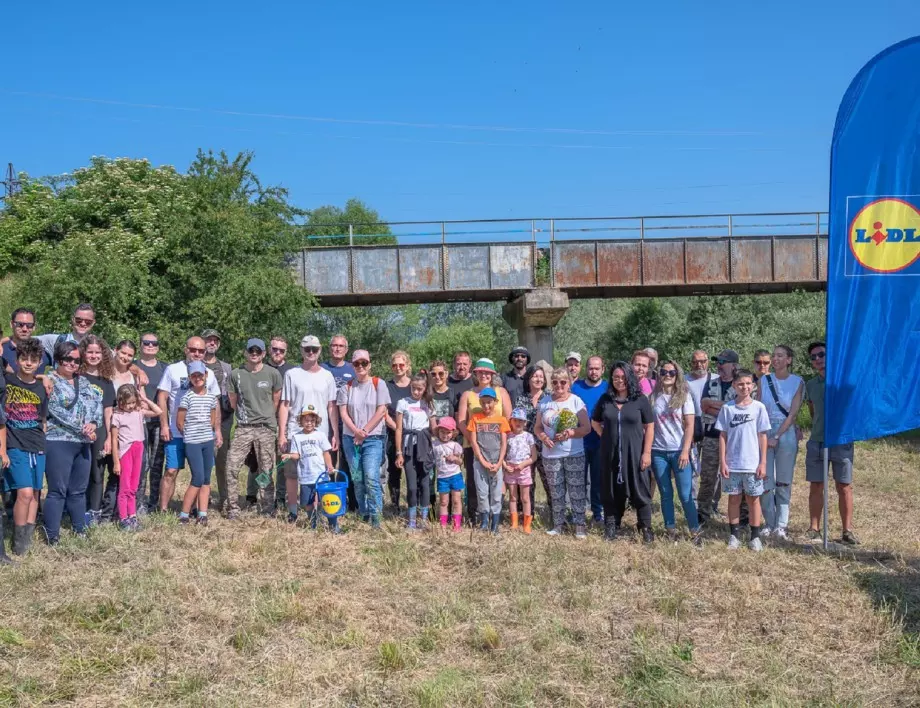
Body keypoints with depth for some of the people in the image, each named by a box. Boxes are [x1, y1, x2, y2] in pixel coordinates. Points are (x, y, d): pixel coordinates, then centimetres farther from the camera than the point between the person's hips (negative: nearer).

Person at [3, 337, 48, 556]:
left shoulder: (41, 388, 8)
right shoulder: (5, 381, -3)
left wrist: (43, 444, 12)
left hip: (37, 447, 4)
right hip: (14, 446, -4)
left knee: (35, 493, 6)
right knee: (25, 492, -13)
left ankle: (28, 539, 16)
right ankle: (18, 544, -1)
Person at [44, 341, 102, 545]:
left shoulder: (83, 382, 15)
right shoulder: (50, 381, -5)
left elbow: (98, 404, 9)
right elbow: (58, 412, -15)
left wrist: (94, 424, -10)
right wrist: (82, 428, -15)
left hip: (83, 443, 6)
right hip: (58, 442, -6)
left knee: (79, 489, 14)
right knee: (58, 490, -5)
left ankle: (80, 528, 25)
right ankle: (52, 535, 1)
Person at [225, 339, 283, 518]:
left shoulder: (273, 374, 1)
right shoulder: (236, 374, 4)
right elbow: (233, 402, 13)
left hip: (266, 428, -1)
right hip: (243, 428, 1)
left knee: (267, 471, 3)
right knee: (231, 467, -7)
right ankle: (232, 508, 2)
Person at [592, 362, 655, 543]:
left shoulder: (640, 399, -4)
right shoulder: (605, 399, 3)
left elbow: (649, 427, -3)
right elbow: (595, 422, 16)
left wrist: (647, 452, -7)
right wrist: (606, 436, 2)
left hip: (634, 453, -2)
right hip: (610, 453, 2)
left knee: (639, 490, 3)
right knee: (612, 491, 10)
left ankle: (646, 527, 14)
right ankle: (611, 526, 21)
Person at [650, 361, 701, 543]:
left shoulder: (684, 396, 1)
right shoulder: (653, 397, 6)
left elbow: (689, 426, -3)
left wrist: (685, 451, -10)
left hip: (679, 451, -2)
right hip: (658, 452, 2)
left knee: (685, 494, -4)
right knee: (666, 494, 7)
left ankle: (695, 531, 6)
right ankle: (671, 530, 15)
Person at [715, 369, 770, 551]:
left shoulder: (758, 407, -2)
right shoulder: (727, 408, 0)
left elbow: (762, 436, 1)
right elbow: (722, 436, 2)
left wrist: (763, 463, -2)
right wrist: (722, 462, -3)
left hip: (752, 464, -1)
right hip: (732, 464, 1)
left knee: (753, 499, 7)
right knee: (734, 499, 8)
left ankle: (755, 536, 16)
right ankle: (734, 535, 17)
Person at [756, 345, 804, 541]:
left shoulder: (797, 382, 0)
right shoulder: (763, 380, 7)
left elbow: (793, 414, -5)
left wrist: (777, 437, -11)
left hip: (786, 434, -2)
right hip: (764, 432, 2)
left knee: (784, 482, 2)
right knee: (765, 481, 0)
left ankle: (781, 525, 7)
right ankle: (769, 524, 11)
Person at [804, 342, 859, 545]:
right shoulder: (810, 385, 9)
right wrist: (818, 429, 14)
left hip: (841, 442, -4)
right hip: (816, 442, 4)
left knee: (844, 487, 2)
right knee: (815, 487, 6)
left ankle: (847, 531, 10)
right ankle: (814, 529, 13)